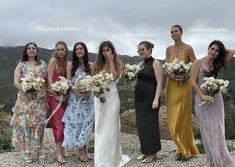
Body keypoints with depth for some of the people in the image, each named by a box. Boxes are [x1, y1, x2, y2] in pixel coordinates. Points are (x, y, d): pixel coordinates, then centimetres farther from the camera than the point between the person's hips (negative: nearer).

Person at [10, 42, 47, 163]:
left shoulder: (43, 64, 10)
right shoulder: (21, 65, 5)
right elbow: (16, 82, -4)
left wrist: (47, 96, -1)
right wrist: (25, 90, -19)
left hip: (40, 99, 2)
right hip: (25, 98, -1)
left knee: (39, 123, 2)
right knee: (25, 123, -4)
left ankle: (39, 150, 14)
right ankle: (27, 152, 4)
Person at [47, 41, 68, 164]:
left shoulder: (66, 62, 11)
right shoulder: (53, 60, -7)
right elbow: (49, 79, -12)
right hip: (54, 94, -6)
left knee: (63, 121, 8)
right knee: (58, 121, -7)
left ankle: (61, 148, 20)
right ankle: (58, 152, -2)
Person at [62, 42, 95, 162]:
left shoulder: (90, 65, 7)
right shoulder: (71, 65, 3)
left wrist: (87, 92, -14)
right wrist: (77, 93, -16)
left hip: (88, 97, 2)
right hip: (75, 96, -2)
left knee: (87, 122, 4)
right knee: (76, 122, -1)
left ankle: (85, 148, 15)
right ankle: (81, 151, 8)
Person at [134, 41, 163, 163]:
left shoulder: (155, 63, -8)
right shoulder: (141, 64, 14)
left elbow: (159, 83, -14)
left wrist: (156, 99, -21)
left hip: (150, 98, -7)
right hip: (139, 99, 8)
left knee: (150, 124, 0)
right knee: (141, 125, 10)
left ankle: (152, 153, 12)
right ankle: (145, 151, 22)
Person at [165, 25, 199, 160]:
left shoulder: (188, 48, -6)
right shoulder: (169, 49, 8)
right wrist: (170, 74, -15)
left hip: (184, 85, -4)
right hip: (171, 84, 4)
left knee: (183, 118, 0)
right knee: (173, 119, 5)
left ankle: (187, 150, 15)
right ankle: (181, 148, 20)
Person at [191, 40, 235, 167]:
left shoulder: (217, 64, 9)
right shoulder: (198, 63, -1)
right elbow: (193, 81, -8)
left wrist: (221, 51, 13)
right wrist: (203, 95, -15)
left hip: (216, 99, 3)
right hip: (202, 99, -3)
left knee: (217, 129, 7)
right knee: (207, 130, 3)